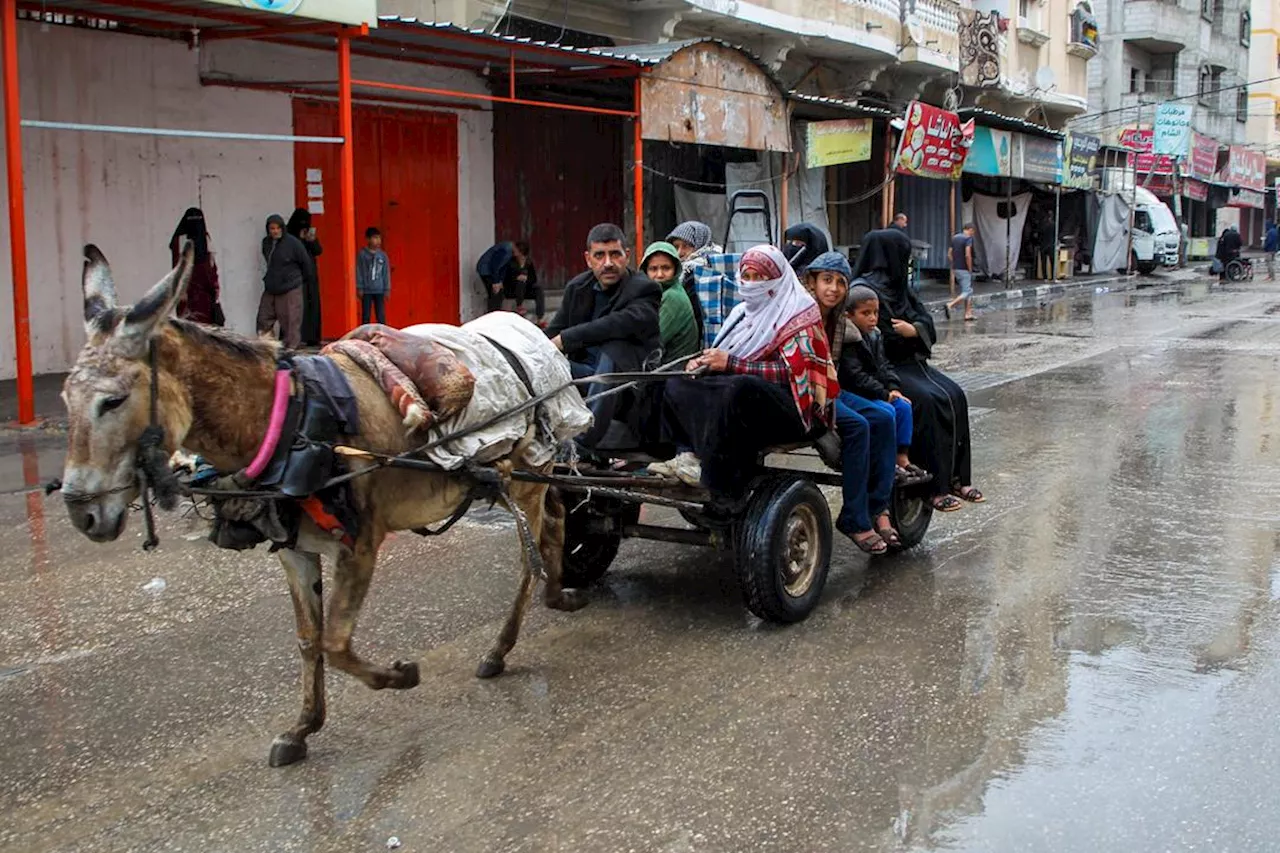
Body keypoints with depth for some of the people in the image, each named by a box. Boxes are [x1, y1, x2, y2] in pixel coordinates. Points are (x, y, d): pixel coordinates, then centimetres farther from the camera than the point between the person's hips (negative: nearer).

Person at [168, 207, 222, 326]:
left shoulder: (205, 239, 13)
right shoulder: (180, 240, -4)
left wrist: (216, 289, 9)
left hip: (205, 289, 5)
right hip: (188, 288, -5)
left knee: (207, 322, 0)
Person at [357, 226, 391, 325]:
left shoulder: (383, 255, 3)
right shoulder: (362, 254, -3)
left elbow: (386, 273, 5)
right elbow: (359, 272, -2)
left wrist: (387, 289, 3)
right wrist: (359, 288, -5)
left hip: (379, 290, 1)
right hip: (366, 290, -1)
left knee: (381, 316, 3)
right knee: (366, 316, 6)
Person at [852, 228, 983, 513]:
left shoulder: (898, 285, 16)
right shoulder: (864, 289, -11)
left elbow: (926, 321, 11)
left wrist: (913, 330, -12)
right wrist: (914, 331, -8)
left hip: (908, 360, 9)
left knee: (954, 396, -9)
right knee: (928, 401, -26)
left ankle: (955, 477, -5)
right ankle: (933, 485, -21)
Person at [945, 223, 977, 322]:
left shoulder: (954, 238, 12)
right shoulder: (968, 238, -11)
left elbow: (949, 254, 13)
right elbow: (967, 255, -21)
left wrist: (954, 266, 15)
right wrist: (970, 269, -13)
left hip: (956, 269, 8)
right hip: (964, 270, -8)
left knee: (969, 291, 15)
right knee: (966, 292, -5)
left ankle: (968, 314, 12)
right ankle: (949, 305, -21)